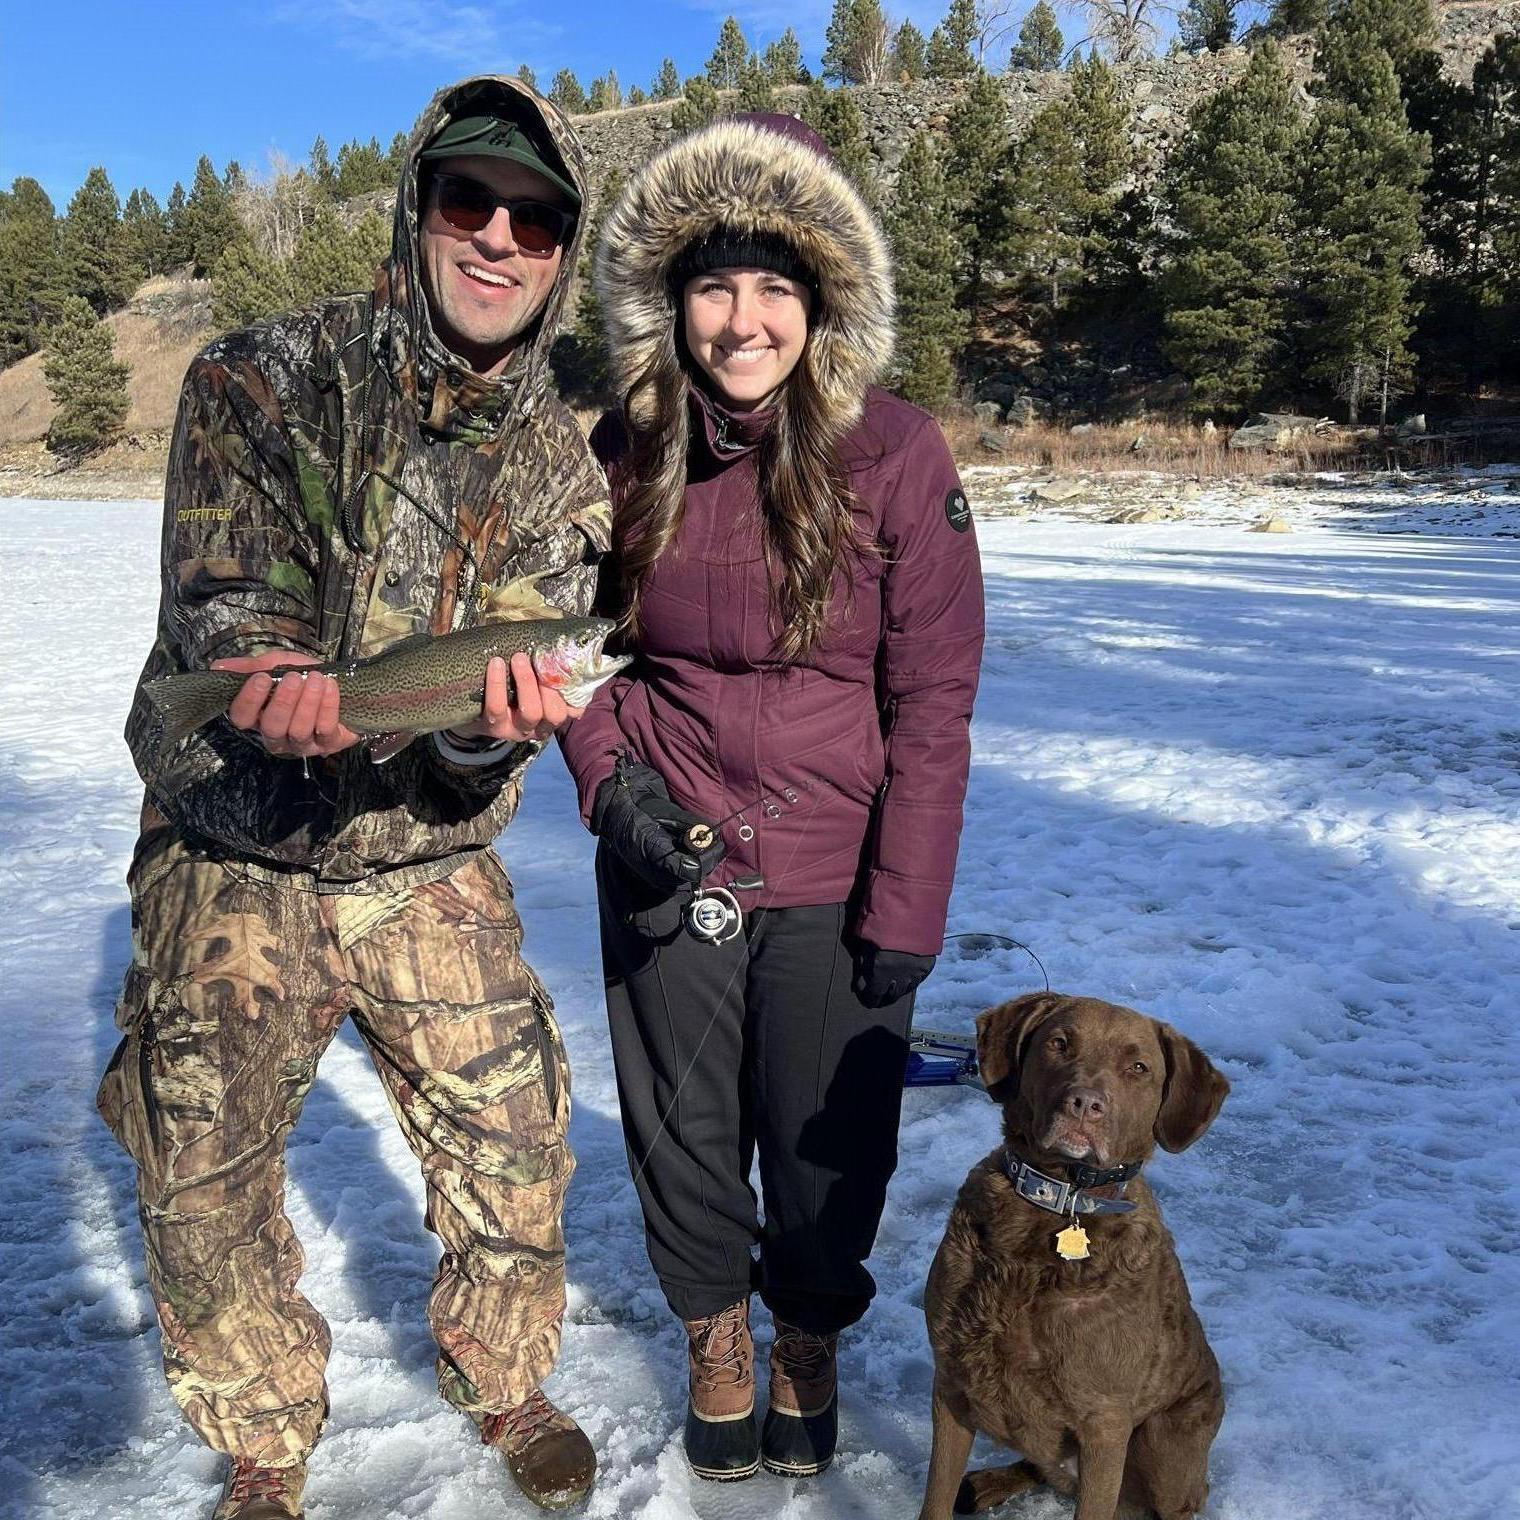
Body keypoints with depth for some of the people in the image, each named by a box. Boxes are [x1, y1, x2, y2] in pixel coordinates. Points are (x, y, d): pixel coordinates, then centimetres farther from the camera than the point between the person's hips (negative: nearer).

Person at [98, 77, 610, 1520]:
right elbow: (218, 598, -17)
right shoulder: (267, 375, -8)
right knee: (203, 1184, 7)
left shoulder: (555, 462, -1)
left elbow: (520, 673, -9)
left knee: (514, 1152, 6)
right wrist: (279, 672, -40)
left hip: (429, 869, 2)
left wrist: (486, 714, -34)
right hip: (232, 864, -1)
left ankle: (502, 1381, 38)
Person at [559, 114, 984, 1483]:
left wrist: (906, 909, -12)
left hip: (832, 881, -2)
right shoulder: (625, 455, -2)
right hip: (667, 871, 3)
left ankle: (809, 1336, 44)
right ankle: (716, 1331, 46)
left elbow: (933, 701, -11)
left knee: (830, 1138, 12)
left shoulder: (894, 456, -12)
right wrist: (610, 781, -8)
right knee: (685, 1129, 16)